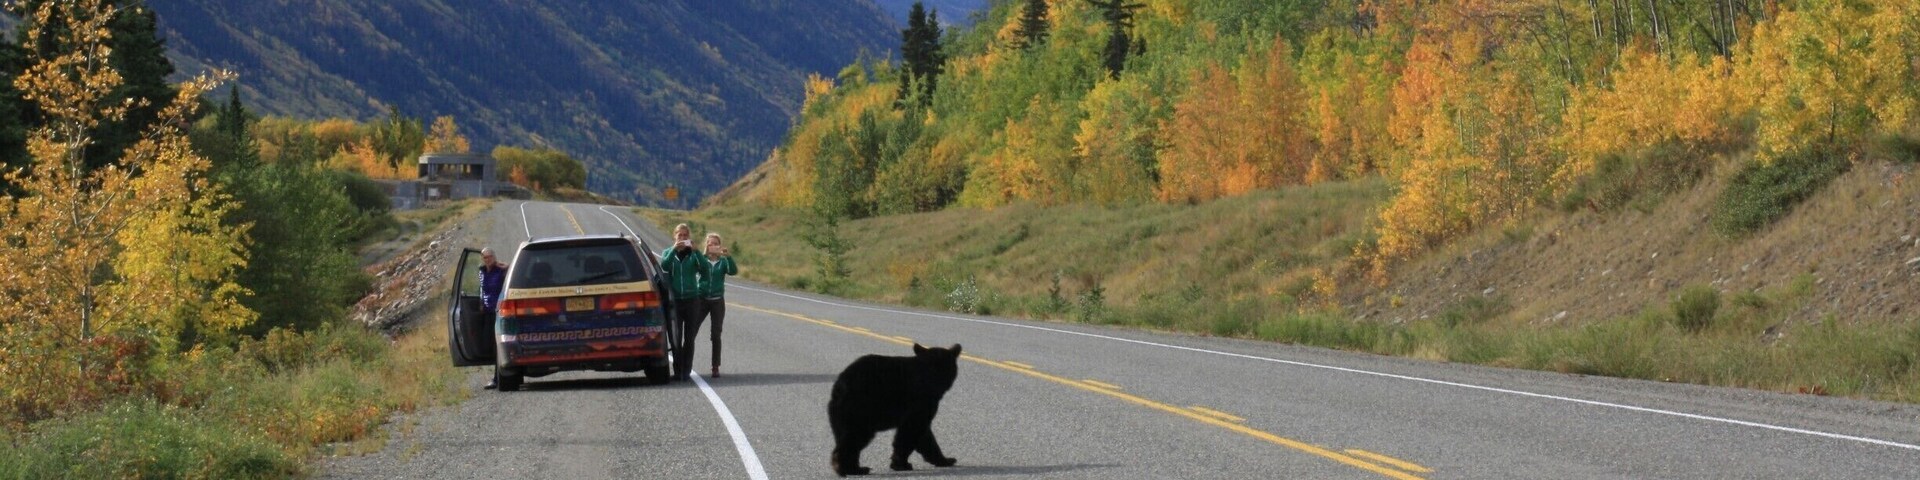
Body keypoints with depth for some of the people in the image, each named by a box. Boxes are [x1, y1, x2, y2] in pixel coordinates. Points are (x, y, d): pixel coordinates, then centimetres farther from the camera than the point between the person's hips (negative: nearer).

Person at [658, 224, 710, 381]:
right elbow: (664, 266, -14)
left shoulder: (693, 255, 4)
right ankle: (678, 371, -2)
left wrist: (695, 250, -19)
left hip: (692, 299, 0)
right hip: (674, 300, 0)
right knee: (676, 337, -6)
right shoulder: (668, 253, 7)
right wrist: (674, 249, -22)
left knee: (689, 338, 2)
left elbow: (706, 268, -13)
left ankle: (686, 371, 8)